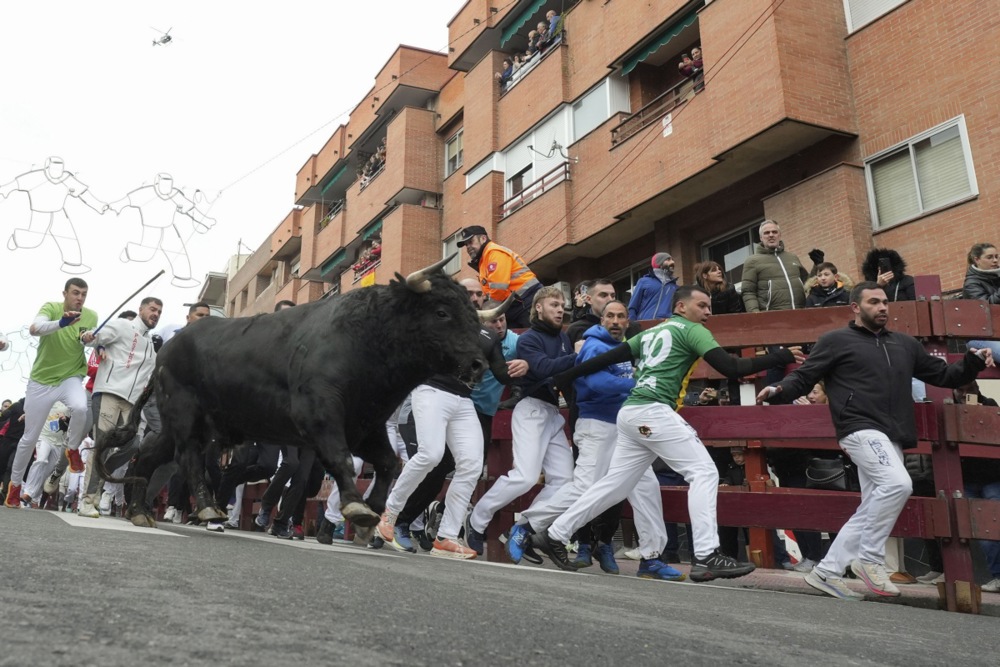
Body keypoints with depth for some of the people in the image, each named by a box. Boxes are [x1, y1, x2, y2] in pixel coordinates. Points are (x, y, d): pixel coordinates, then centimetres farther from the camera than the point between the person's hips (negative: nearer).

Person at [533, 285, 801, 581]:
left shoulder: (651, 332, 25)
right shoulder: (691, 330, 3)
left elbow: (607, 358, 19)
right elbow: (732, 368, -6)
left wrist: (564, 376, 22)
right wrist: (783, 356, 0)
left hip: (630, 413, 8)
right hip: (653, 412, -8)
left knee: (614, 484, 13)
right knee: (704, 472, -6)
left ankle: (553, 536, 18)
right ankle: (706, 557, -14)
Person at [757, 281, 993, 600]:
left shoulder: (906, 344, 22)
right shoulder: (836, 341, 5)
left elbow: (943, 375, 25)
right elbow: (804, 376, 2)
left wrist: (973, 361, 7)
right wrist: (780, 389, -18)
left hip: (892, 439, 7)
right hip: (862, 429, -7)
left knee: (870, 510, 4)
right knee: (898, 483, -27)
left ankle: (826, 572, 13)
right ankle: (870, 558, -10)